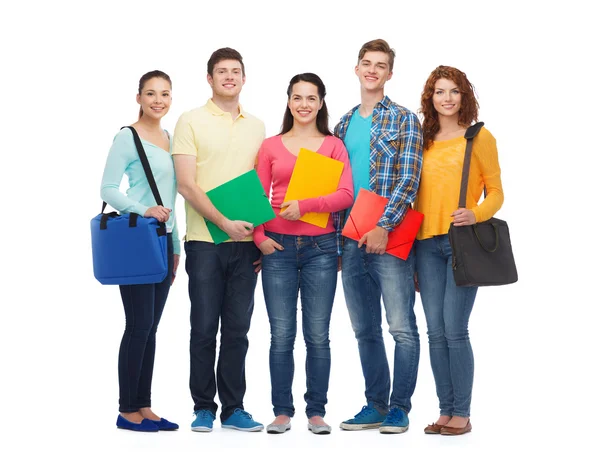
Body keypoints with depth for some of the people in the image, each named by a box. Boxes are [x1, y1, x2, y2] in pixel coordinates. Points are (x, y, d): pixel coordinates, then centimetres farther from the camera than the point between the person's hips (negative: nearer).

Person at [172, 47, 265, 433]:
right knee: (205, 328, 1)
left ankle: (234, 408, 14)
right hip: (205, 240, -3)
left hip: (246, 241, 4)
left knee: (238, 329, 6)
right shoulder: (192, 122, 0)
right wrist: (224, 223, -16)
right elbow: (186, 184, -7)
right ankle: (204, 408, 11)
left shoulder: (256, 126, 13)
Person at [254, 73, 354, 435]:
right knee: (281, 334, 2)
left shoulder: (334, 145, 6)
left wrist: (305, 205, -17)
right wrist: (259, 236, -7)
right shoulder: (271, 146, 9)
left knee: (318, 335, 2)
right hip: (278, 246, 1)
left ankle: (317, 412, 11)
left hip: (320, 246, -1)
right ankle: (282, 412, 10)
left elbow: (346, 195, -5)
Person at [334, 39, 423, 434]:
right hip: (351, 240, 6)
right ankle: (375, 405, 21)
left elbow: (408, 181, -11)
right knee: (364, 330, 11)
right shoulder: (343, 125, 15)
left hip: (389, 238, -6)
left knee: (402, 327, -4)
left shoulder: (404, 120, -2)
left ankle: (399, 408, 6)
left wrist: (384, 228, -20)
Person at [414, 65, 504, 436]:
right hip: (427, 243, 4)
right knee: (436, 331, 4)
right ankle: (446, 411, 12)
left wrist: (475, 214, -18)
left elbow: (496, 192, 2)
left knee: (454, 329, -9)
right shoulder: (423, 141, 13)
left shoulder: (480, 137, 2)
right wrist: (409, 245, 10)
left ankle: (462, 414, 1)